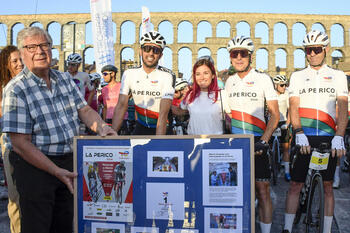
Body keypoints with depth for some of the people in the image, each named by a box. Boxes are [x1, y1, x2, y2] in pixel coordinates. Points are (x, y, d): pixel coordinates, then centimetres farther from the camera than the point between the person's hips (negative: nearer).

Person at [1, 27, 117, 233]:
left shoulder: (65, 79, 6)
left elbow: (84, 109, 10)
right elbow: (20, 144, -18)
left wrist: (101, 127, -12)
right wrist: (56, 171, -20)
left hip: (69, 161, 6)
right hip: (34, 165, -5)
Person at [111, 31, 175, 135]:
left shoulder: (167, 76, -18)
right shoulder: (129, 74, -6)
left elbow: (163, 114, -24)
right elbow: (121, 106, -11)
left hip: (161, 129, -3)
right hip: (140, 128, 3)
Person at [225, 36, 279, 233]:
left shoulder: (263, 79, -2)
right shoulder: (229, 81, 11)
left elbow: (275, 114, -5)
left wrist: (264, 141, -16)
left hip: (256, 142, -4)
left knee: (262, 190, -5)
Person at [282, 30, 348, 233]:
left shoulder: (338, 76, 7)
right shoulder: (297, 76, 8)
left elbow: (343, 108, -3)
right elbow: (294, 106, -3)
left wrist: (339, 137, -17)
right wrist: (299, 133, -18)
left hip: (329, 139, 0)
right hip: (304, 138, 0)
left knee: (327, 186, 7)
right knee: (295, 185, 0)